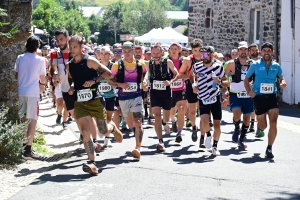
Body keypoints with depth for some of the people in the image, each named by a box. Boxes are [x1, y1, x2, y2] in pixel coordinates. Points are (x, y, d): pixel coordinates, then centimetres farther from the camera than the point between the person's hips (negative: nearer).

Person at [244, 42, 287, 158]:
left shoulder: (276, 66, 5)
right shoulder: (255, 65, -1)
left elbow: (281, 78, 21)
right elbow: (246, 80, 7)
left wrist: (283, 83, -2)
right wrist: (249, 91, -10)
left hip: (272, 97, 1)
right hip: (259, 97, -1)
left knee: (273, 123, -13)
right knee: (263, 126, 5)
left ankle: (269, 149, 0)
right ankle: (259, 125, 46)